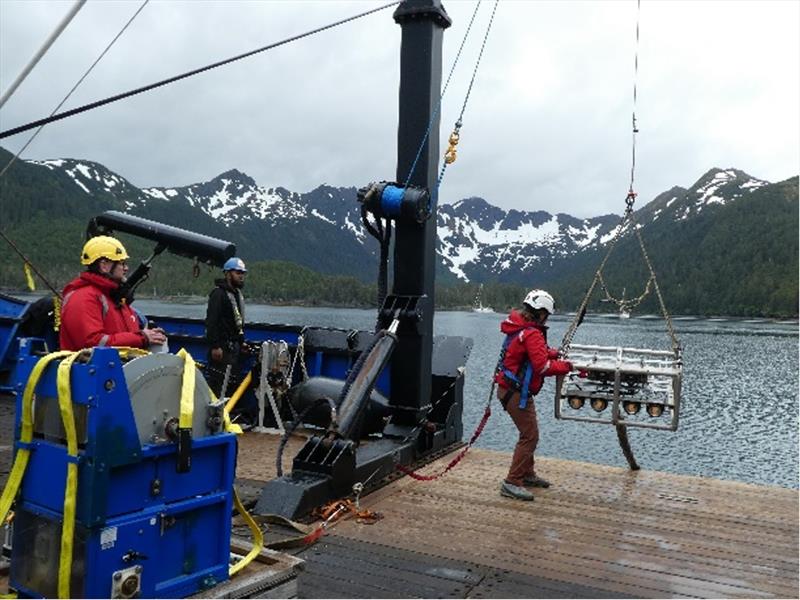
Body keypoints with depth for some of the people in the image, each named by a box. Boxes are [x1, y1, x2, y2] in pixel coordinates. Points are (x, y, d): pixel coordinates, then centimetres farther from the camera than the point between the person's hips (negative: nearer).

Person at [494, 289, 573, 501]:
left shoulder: (519, 329, 10)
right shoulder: (532, 334, -21)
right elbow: (542, 366, -25)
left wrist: (551, 352, 6)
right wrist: (565, 366, -10)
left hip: (509, 388, 11)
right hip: (516, 392, -11)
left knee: (529, 433, 22)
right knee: (530, 436, -7)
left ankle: (527, 474, 35)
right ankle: (512, 483, -6)